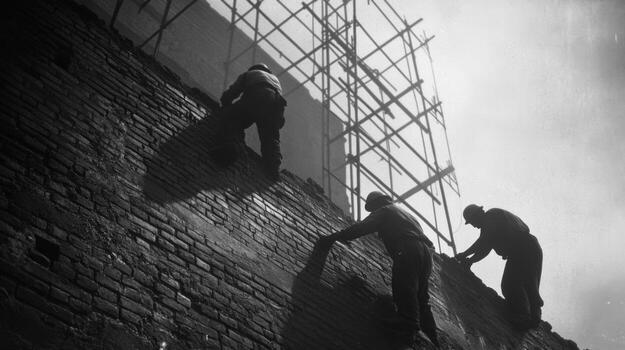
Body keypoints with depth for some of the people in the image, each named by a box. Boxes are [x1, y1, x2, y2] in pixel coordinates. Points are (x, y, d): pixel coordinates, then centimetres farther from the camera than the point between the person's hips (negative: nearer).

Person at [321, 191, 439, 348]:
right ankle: (430, 338, -5)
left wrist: (335, 236, 9)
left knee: (404, 287, -23)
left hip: (408, 250, -8)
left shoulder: (383, 211, 13)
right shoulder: (402, 212, 38)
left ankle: (410, 326, -42)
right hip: (425, 252, 8)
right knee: (421, 297, 4)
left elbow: (361, 228, 3)